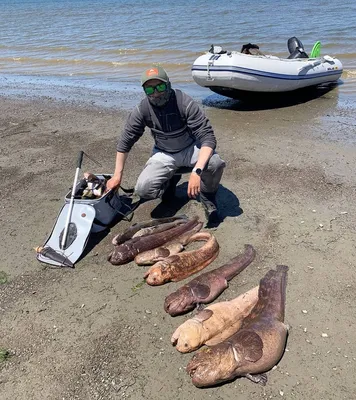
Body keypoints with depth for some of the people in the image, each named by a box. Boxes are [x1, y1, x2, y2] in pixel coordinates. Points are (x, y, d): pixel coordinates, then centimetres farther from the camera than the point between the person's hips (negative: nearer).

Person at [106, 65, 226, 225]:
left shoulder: (185, 103, -25)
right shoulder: (142, 110, -16)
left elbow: (208, 137, -28)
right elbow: (125, 141, -5)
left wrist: (197, 171, -42)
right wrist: (117, 175, -3)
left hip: (191, 148, -2)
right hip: (164, 153, 2)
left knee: (215, 163, -33)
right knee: (143, 189, -20)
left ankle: (208, 196, 0)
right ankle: (170, 181, 15)